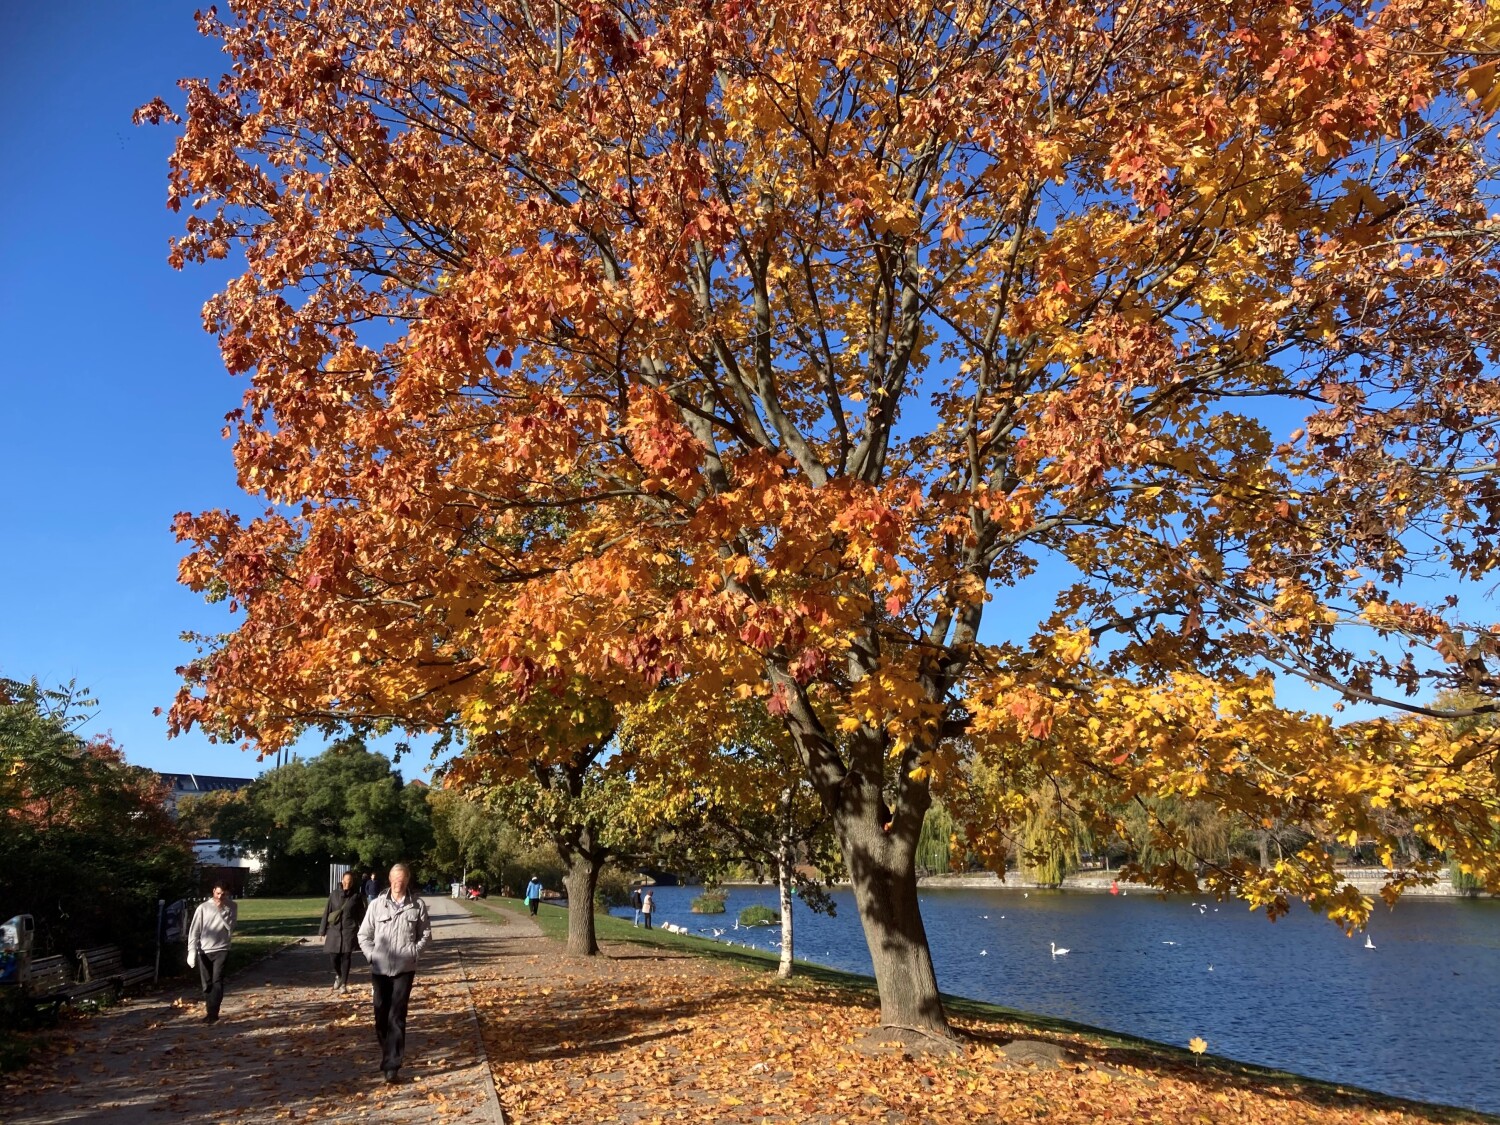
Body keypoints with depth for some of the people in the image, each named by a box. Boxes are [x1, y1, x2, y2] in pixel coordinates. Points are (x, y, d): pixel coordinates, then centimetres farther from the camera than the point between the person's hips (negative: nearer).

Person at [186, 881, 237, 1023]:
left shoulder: (231, 907, 1)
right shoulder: (203, 907, -2)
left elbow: (231, 926, -9)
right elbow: (194, 930, -1)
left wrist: (221, 910, -16)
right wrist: (192, 951, -9)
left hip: (221, 950, -1)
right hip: (204, 951, 1)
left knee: (217, 981, -13)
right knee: (207, 984, 7)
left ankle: (212, 1013, -15)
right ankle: (209, 1010, 22)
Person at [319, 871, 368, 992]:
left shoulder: (356, 896, 0)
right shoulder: (334, 894, 2)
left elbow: (361, 914, 2)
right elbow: (326, 912, 5)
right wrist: (322, 931, 2)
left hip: (349, 931, -1)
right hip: (334, 930, 1)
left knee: (346, 957, 0)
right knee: (334, 956, 2)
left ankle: (343, 984, 10)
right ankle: (338, 976, 32)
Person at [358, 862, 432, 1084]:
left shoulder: (418, 905, -1)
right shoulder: (377, 904, -1)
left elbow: (426, 934, 5)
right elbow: (364, 935, 6)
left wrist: (414, 952, -7)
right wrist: (372, 955, -5)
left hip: (404, 969, -2)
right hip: (379, 969, 2)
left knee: (397, 1017, -4)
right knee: (381, 1015, 10)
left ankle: (392, 1065, -2)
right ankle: (388, 1055, 30)